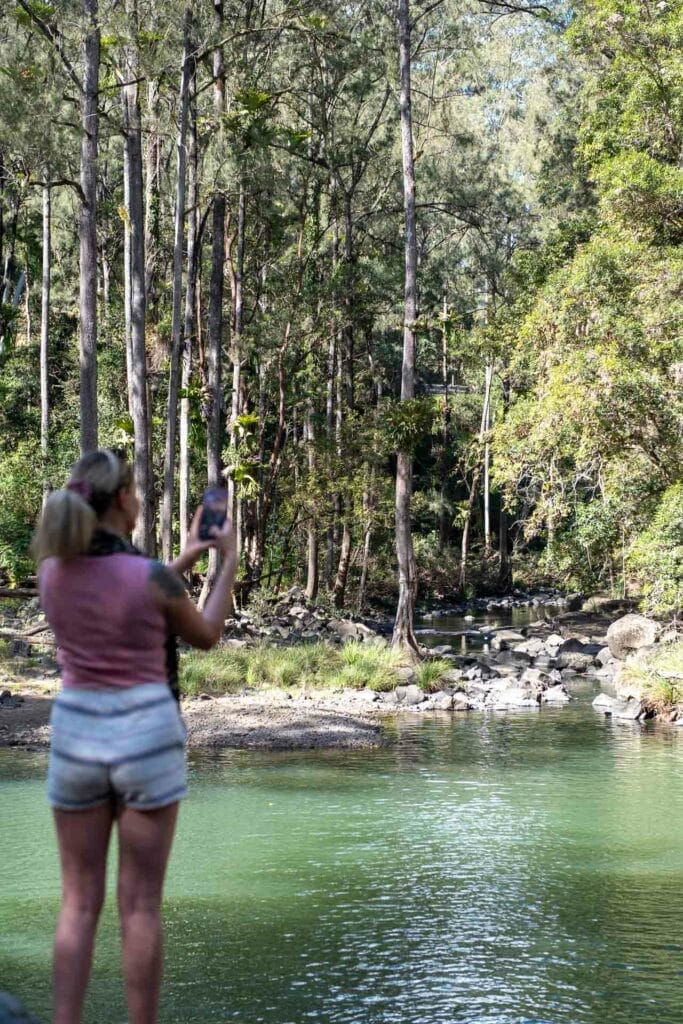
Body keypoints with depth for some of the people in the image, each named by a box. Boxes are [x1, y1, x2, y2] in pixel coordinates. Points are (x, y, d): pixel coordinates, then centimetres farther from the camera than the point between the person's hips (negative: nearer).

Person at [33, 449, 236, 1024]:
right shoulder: (153, 577, -13)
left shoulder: (52, 571, 0)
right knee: (140, 905, 4)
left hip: (76, 733, 4)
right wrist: (229, 561, 14)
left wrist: (184, 561, 23)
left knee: (79, 902, 10)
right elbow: (206, 636, 5)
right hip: (146, 735, -4)